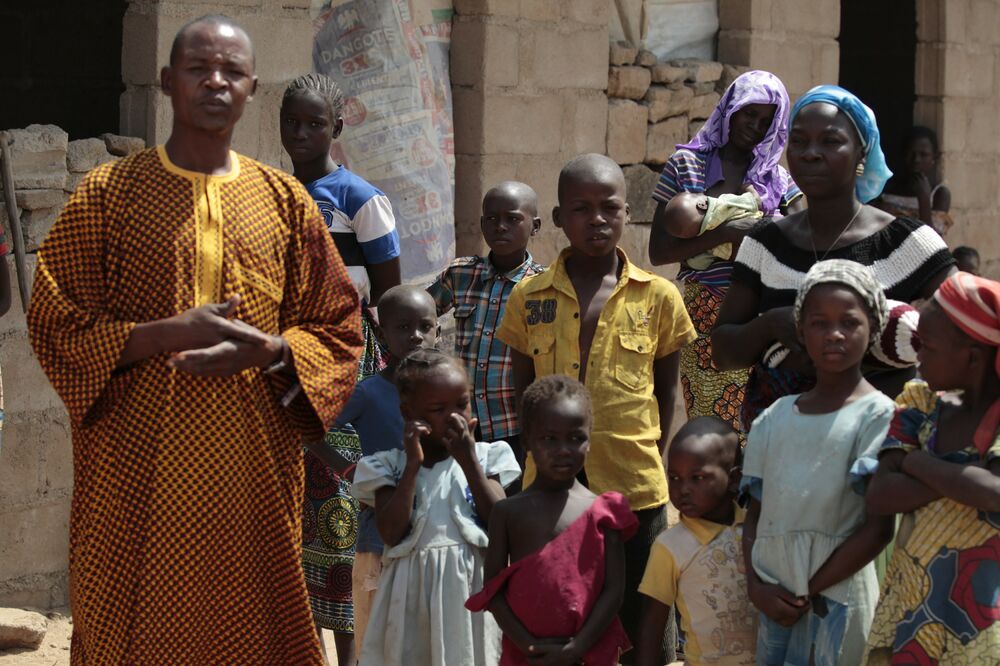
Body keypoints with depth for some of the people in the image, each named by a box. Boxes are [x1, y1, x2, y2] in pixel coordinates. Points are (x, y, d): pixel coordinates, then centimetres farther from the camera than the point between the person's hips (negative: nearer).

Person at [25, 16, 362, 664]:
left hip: (256, 471, 2)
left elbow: (338, 329, 9)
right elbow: (53, 320, -1)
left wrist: (266, 351, -12)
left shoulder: (286, 201, 9)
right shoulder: (108, 192, 3)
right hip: (137, 473, -2)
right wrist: (166, 335, -15)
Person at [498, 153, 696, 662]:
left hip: (634, 487, -1)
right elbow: (524, 392, 11)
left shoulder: (658, 297, 0)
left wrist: (650, 459, 7)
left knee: (639, 620, 9)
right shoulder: (529, 298, 2)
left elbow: (666, 392, 9)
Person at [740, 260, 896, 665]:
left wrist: (807, 592, -10)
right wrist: (756, 584, -5)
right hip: (772, 600, 4)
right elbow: (755, 513, 11)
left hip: (835, 599, -4)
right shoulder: (774, 418, 10)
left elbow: (879, 527, -11)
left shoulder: (877, 415, -5)